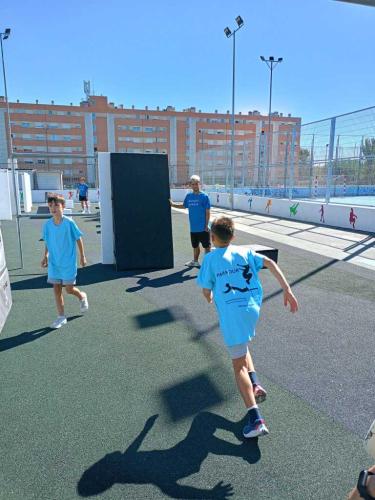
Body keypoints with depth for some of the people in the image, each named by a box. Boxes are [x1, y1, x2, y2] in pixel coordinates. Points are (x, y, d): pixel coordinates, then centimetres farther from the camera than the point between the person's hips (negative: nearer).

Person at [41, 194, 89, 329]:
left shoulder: (69, 222, -15)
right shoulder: (47, 224, -3)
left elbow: (78, 239, -5)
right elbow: (47, 242, 11)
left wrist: (82, 257, -2)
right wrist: (45, 256, 1)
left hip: (68, 262, -4)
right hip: (54, 263, 4)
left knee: (69, 289, 0)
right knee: (56, 289, 6)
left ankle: (82, 296, 35)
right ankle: (61, 317, 19)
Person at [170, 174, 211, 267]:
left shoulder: (204, 196, -11)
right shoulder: (188, 196, 3)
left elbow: (207, 212, -10)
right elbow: (184, 206, 21)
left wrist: (206, 225, -12)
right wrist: (172, 204, 15)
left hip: (203, 228, -5)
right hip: (193, 227, 5)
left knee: (206, 246, 4)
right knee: (195, 246, 20)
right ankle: (195, 261, 36)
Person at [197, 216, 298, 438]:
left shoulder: (210, 258, 2)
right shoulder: (245, 252, 12)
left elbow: (206, 292, 4)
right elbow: (271, 264, 2)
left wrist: (210, 298, 28)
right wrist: (288, 290, 2)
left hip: (231, 314, -5)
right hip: (253, 309, 5)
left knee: (238, 365, 3)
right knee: (242, 347, 32)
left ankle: (256, 420, -3)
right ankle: (254, 384, 18)